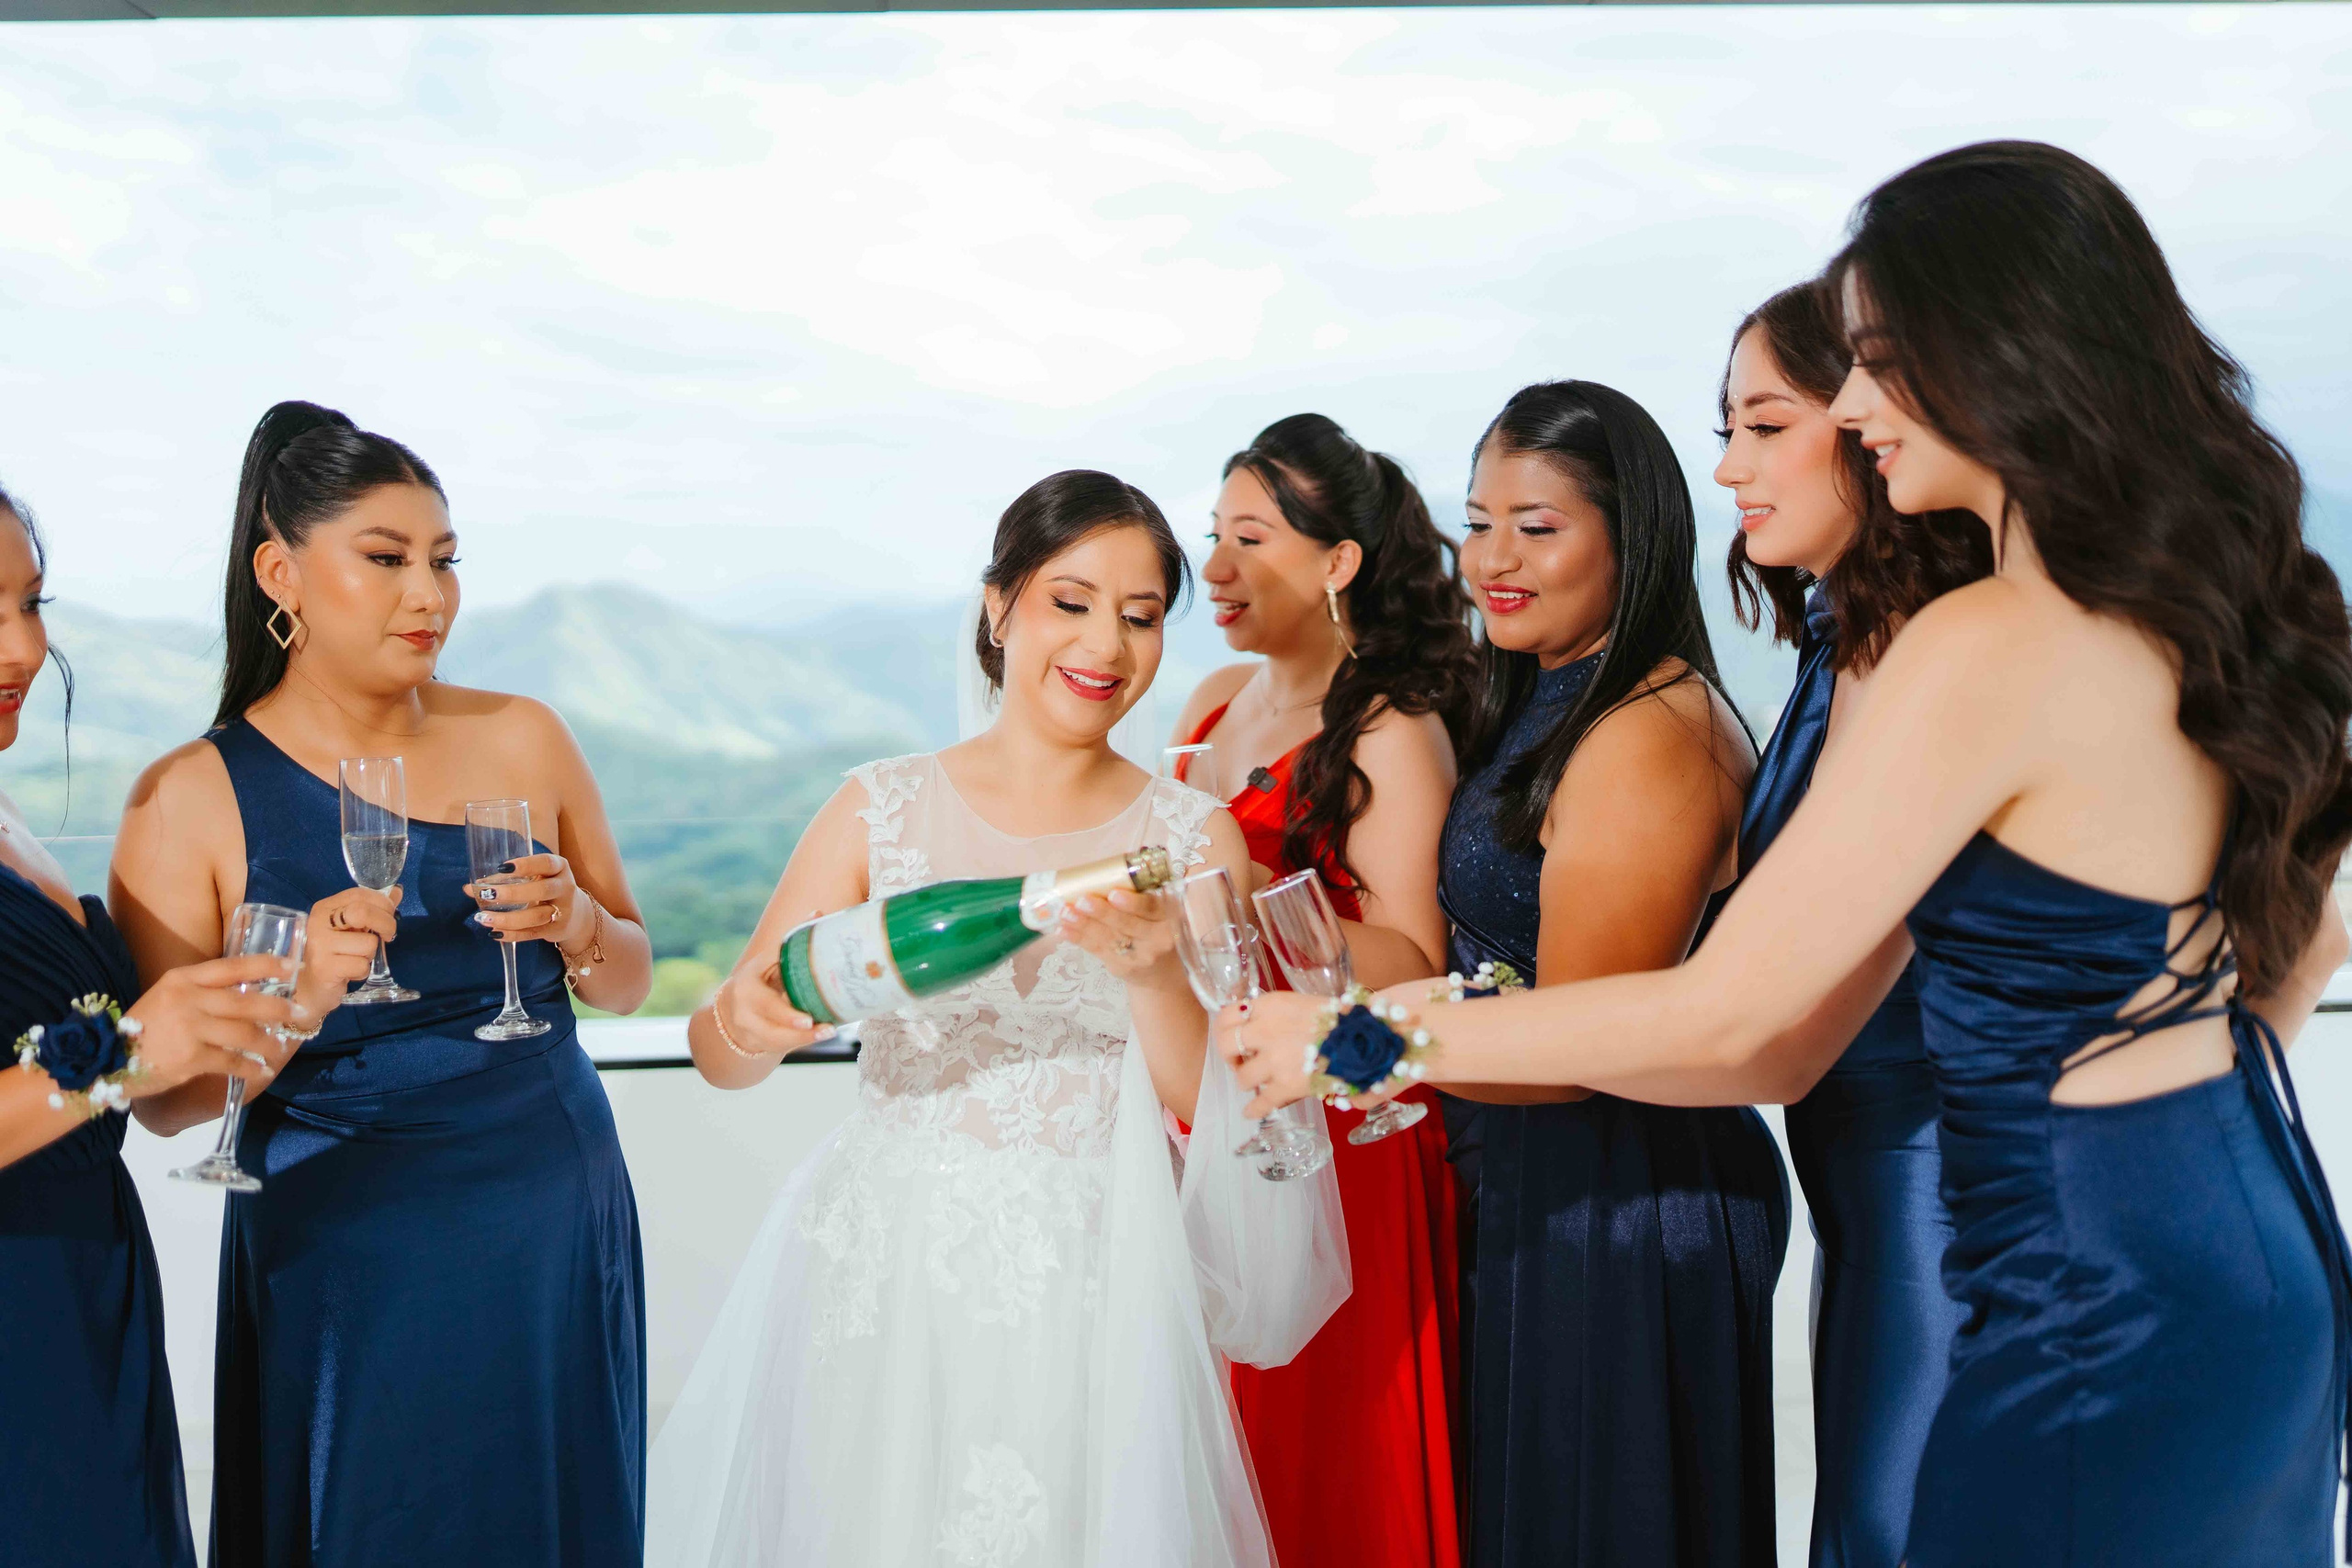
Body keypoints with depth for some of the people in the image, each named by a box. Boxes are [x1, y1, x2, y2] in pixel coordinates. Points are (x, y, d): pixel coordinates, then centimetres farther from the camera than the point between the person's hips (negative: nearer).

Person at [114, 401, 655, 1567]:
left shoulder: (521, 739, 2)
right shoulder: (192, 799, -5)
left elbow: (628, 985, 10)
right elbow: (166, 1098, -5)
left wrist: (577, 926, -11)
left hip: (555, 1237, 3)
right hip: (342, 1262, -2)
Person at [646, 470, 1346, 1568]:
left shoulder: (1194, 840, 1)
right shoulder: (882, 809, 0)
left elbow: (1211, 1105, -3)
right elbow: (720, 1056, -1)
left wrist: (1152, 972, -21)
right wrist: (749, 1020, -24)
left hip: (1090, 1301, 0)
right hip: (881, 1286, 0)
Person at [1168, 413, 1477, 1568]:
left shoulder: (1392, 733, -10)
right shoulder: (1216, 702, 10)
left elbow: (1413, 967, -18)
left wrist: (1262, 903, -29)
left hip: (1331, 1149, -6)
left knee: (1323, 1469, 3)